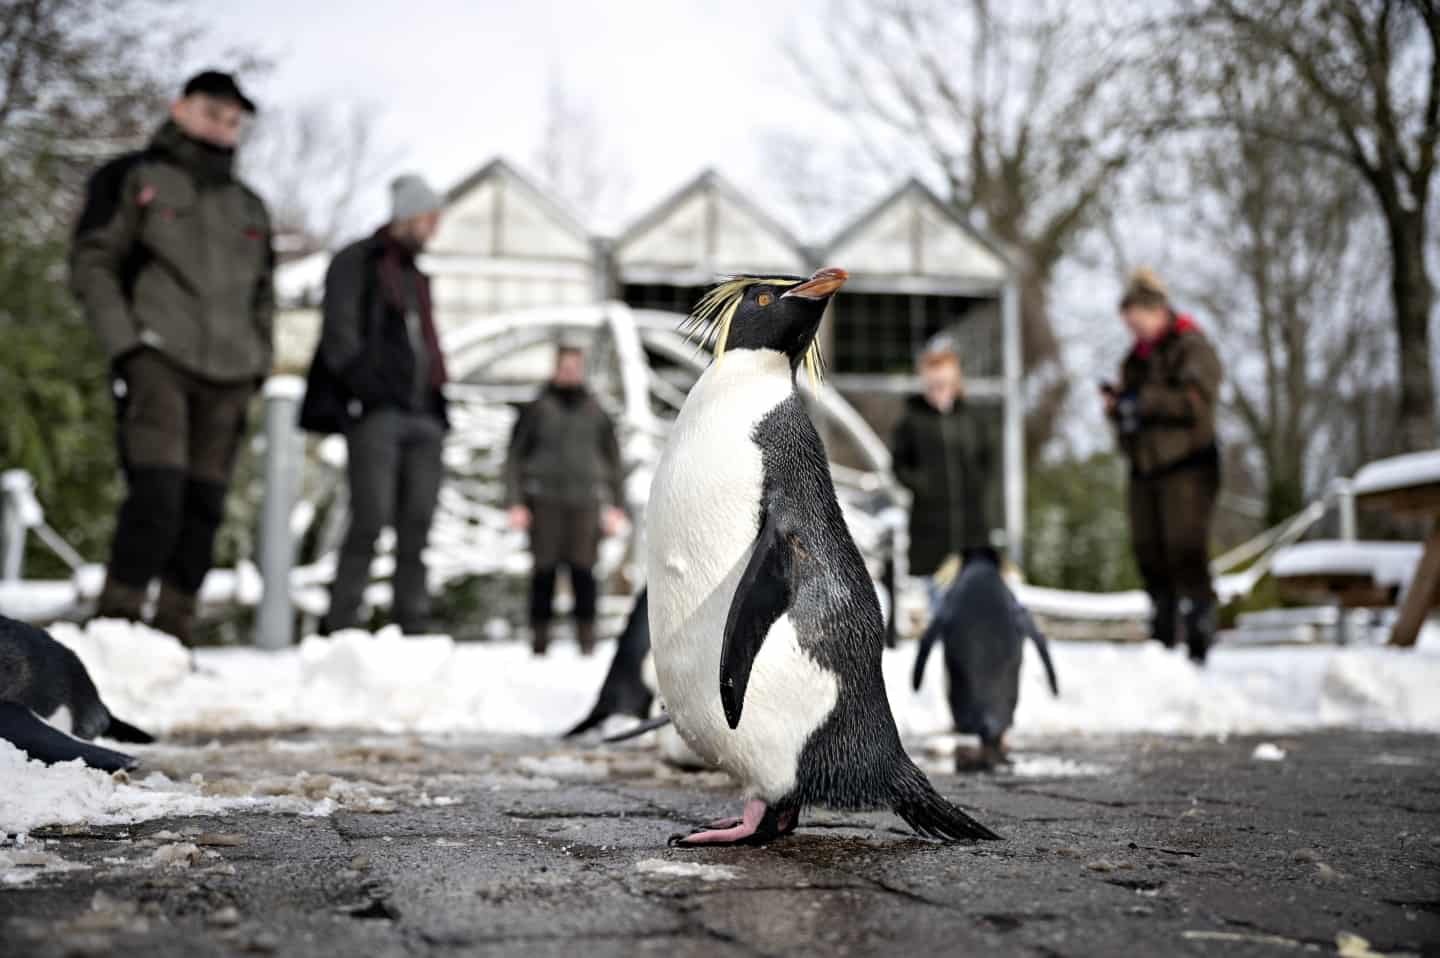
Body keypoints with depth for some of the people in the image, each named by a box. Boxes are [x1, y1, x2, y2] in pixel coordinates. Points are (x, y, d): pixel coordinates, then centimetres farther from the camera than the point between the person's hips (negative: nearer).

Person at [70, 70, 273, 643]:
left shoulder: (250, 207, 23)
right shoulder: (133, 179, 8)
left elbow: (263, 294, 25)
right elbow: (91, 263, 2)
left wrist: (257, 363, 12)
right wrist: (124, 343, -9)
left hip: (228, 376, 5)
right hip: (158, 359, -5)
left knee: (204, 507, 1)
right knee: (157, 494, -18)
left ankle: (173, 635, 7)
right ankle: (115, 628, -14)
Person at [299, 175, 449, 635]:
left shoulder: (417, 274, 25)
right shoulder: (355, 262, 4)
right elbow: (340, 338, -4)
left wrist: (436, 407, 14)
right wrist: (374, 393, -15)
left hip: (423, 416, 6)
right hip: (375, 413, -6)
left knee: (418, 524, 0)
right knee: (371, 519, -12)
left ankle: (414, 624, 3)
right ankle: (339, 622, -5)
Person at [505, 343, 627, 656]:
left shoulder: (596, 412, 11)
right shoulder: (536, 409, 6)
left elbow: (613, 460, 16)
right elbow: (515, 457, 7)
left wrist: (616, 506, 10)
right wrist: (516, 503, -2)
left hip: (584, 502, 1)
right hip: (545, 501, -1)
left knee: (583, 570, -6)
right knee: (544, 571, -1)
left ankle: (586, 637, -2)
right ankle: (539, 637, 5)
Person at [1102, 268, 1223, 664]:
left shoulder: (1192, 347, -4)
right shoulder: (1136, 357, 19)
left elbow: (1196, 399, -19)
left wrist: (1142, 399, -19)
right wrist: (1116, 404, 2)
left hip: (1188, 465, -7)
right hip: (1145, 467, 7)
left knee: (1187, 552, -10)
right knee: (1147, 551, 4)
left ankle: (1199, 640, -5)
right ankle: (1162, 639, 12)